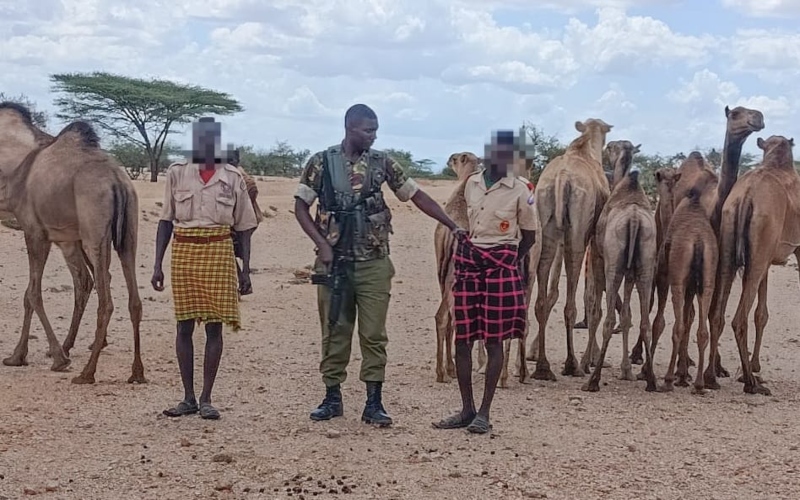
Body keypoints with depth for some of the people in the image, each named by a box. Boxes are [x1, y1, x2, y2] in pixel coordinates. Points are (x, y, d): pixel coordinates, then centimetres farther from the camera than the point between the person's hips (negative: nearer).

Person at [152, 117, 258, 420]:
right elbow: (166, 220, 8)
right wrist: (158, 264, 3)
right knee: (184, 325, 3)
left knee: (214, 326, -1)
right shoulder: (177, 173, 6)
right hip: (184, 250, 1)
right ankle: (188, 398, 12)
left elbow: (243, 225, 8)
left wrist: (246, 268, 2)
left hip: (218, 252, -1)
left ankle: (206, 398, 7)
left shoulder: (232, 177, 5)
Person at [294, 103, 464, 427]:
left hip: (374, 263, 1)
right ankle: (332, 398, 18)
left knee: (374, 334, 1)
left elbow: (416, 195, 6)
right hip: (334, 261, -1)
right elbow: (301, 206, 1)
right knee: (334, 331, 7)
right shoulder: (321, 162, -1)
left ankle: (374, 403, 7)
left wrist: (453, 226, -1)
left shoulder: (382, 163, 3)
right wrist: (322, 243, -11)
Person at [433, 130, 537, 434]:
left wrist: (507, 263, 1)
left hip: (500, 266, -4)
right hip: (468, 262, 4)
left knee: (494, 340, -1)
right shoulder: (471, 184, 8)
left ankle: (484, 413, 6)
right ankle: (466, 410, 13)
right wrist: (463, 258, 13)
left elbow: (529, 237, 3)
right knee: (462, 338, 3)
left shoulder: (519, 191, -5)